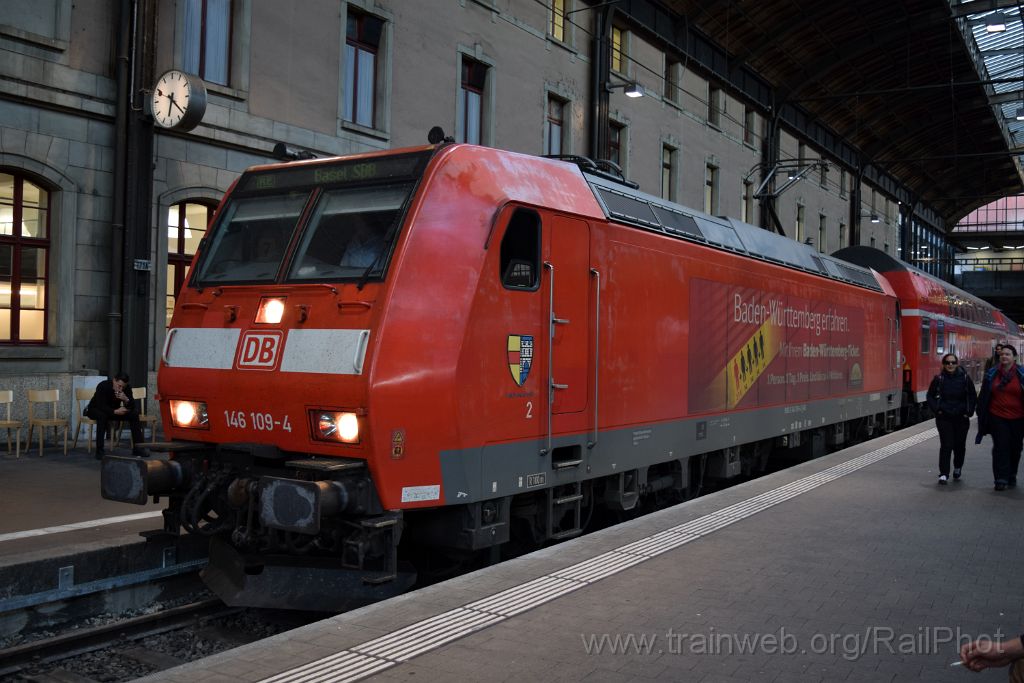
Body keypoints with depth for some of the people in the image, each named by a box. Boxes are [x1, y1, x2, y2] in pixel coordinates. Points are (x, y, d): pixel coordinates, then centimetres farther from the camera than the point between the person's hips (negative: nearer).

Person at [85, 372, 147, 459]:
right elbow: (101, 406, -36)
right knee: (102, 415, -38)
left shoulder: (127, 388, -14)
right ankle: (99, 450, -35)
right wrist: (115, 411, -47)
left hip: (115, 410, 5)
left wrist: (126, 400, -37)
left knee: (134, 413, -15)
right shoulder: (103, 386, -28)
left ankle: (137, 447, -9)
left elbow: (132, 407, -16)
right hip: (96, 410, -5)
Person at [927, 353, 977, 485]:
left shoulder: (965, 379, -1)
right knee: (946, 445, -8)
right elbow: (930, 396, 7)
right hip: (944, 418, -1)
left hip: (961, 418, 2)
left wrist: (968, 412, -2)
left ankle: (957, 468, 36)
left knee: (959, 445, 11)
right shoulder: (938, 379, -2)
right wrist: (937, 409, -6)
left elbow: (973, 397, 8)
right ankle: (944, 474, -5)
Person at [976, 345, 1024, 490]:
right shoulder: (992, 374, 1)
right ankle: (1001, 479, -4)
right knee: (1000, 447, -6)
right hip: (997, 417, 0)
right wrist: (982, 416, 5)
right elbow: (983, 397, 6)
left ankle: (1011, 476, 30)